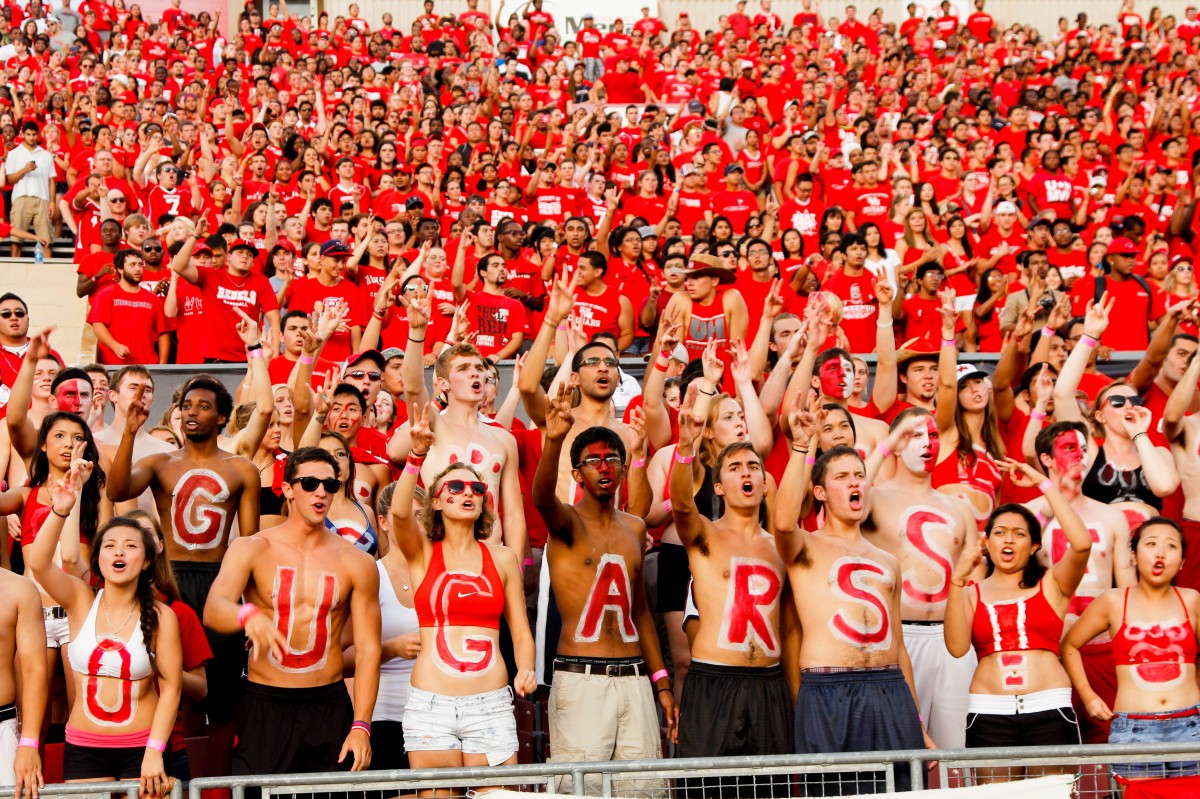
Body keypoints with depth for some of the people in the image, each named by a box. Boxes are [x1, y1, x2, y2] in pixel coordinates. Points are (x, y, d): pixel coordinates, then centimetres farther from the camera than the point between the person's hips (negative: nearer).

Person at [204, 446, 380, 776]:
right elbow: (212, 610, -18)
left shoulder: (357, 563, 3)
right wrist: (247, 615, -42)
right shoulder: (251, 550, 0)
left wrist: (361, 726, -7)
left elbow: (368, 649, 1)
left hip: (329, 707, 1)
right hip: (264, 705, -1)